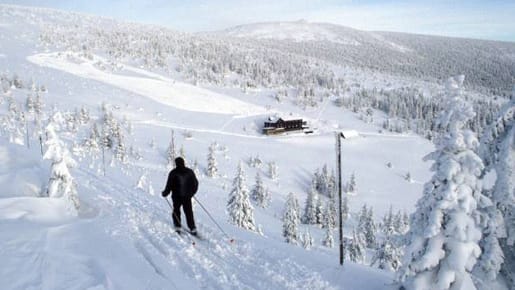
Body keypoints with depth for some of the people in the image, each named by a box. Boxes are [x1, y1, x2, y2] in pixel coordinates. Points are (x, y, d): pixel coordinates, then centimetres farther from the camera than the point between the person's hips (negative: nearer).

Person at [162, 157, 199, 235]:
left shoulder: (173, 173, -11)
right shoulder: (189, 172, 0)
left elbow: (169, 185, -11)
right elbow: (195, 183, 7)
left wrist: (165, 193, 5)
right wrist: (192, 192, 23)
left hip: (177, 196, -2)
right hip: (187, 196, 2)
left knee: (176, 210, 17)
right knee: (189, 212, 9)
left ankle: (178, 226, 15)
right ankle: (193, 228, 5)